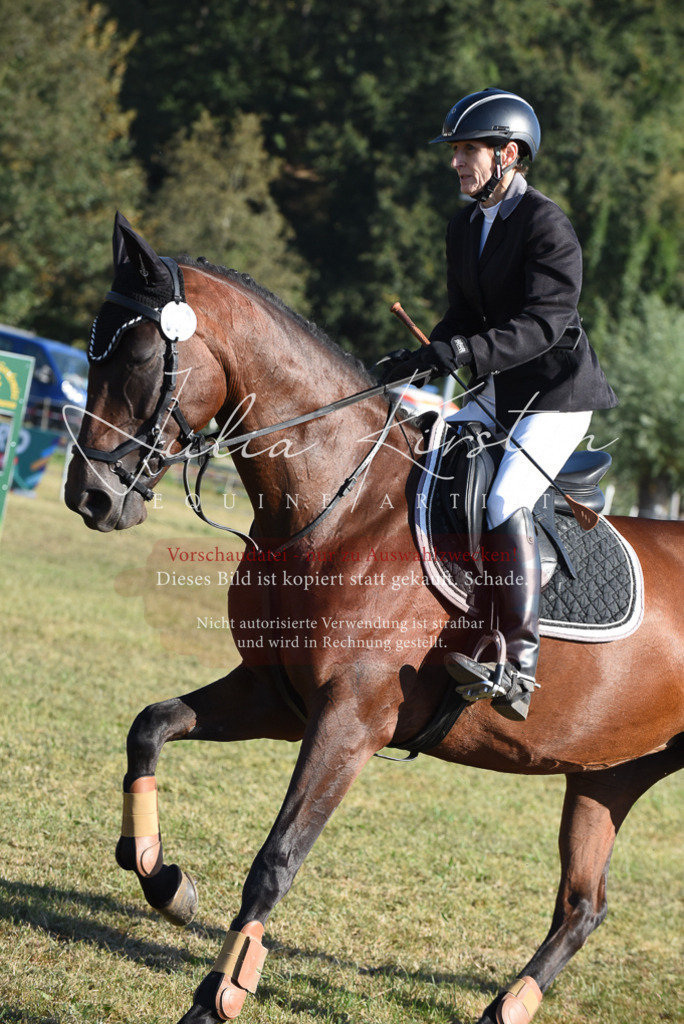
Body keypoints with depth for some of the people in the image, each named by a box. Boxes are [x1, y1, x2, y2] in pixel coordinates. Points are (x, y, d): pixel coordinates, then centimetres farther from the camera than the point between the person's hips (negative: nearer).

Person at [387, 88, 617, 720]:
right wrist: (423, 358, -4)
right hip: (497, 395, 9)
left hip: (557, 395, -9)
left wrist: (465, 354, -36)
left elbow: (544, 322, -26)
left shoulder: (547, 226, -16)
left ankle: (521, 671, -26)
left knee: (506, 502, -26)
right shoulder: (465, 226, 10)